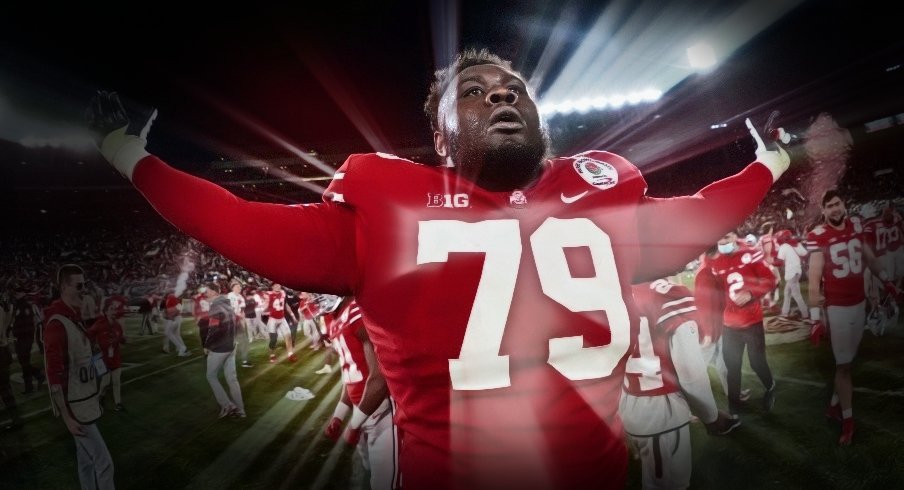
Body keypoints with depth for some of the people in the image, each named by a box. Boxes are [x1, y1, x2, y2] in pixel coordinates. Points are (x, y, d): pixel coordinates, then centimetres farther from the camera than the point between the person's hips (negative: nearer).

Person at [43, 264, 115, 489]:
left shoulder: (76, 317, 7)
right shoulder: (57, 324, -21)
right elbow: (54, 375, -22)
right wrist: (67, 417, -20)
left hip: (87, 401, 9)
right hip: (75, 406, -9)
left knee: (86, 459, 18)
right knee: (103, 461, -2)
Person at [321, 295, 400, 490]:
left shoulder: (361, 312, -22)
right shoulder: (336, 321, 10)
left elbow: (380, 377, -23)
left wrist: (354, 424, -12)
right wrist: (338, 415, 19)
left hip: (382, 409, -9)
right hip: (363, 409, 9)